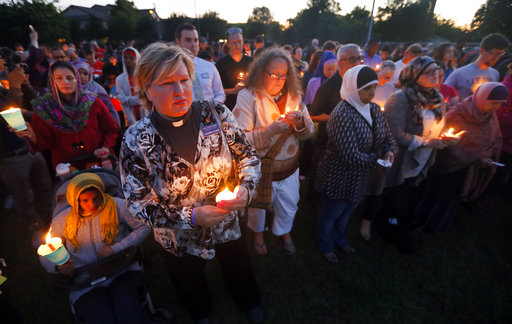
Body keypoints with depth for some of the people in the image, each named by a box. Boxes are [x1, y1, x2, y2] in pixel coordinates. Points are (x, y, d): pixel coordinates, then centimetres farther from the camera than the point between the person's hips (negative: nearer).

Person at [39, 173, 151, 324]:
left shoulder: (117, 206, 2)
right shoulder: (62, 220, 10)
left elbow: (144, 227, 6)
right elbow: (45, 255, 20)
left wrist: (116, 248, -5)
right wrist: (57, 266, -4)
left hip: (122, 271, -1)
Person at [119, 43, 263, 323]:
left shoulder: (216, 114, -18)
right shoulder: (136, 140, -22)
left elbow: (248, 155, -8)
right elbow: (140, 205, -17)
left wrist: (245, 189, -27)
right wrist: (191, 216, -28)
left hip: (228, 224, 2)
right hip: (180, 241, -1)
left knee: (240, 272, 30)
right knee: (191, 286, 30)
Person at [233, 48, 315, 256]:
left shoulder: (294, 95, 1)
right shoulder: (248, 96, -14)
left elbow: (308, 132, 3)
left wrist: (300, 122, -19)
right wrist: (270, 131, -31)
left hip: (289, 166, 4)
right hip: (259, 168, -3)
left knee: (288, 206, 19)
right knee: (257, 204, 20)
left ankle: (285, 232, 52)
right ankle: (258, 233, 52)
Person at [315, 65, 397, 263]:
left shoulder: (374, 109, -1)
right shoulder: (342, 115, -28)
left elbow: (388, 137, 6)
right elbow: (350, 155, -31)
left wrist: (390, 151, -16)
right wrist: (377, 160, -18)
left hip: (360, 176, 8)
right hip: (339, 176, -7)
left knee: (347, 211, 28)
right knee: (331, 213, 17)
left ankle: (339, 239, 56)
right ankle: (325, 245, 45)